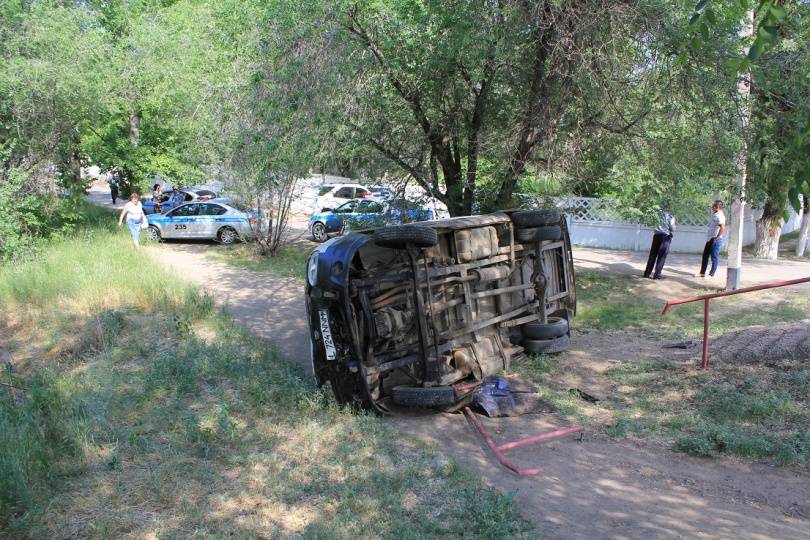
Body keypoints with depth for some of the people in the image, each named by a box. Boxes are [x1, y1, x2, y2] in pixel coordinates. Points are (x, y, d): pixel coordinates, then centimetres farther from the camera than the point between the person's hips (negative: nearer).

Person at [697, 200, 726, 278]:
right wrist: (709, 238, 16)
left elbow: (723, 228, -26)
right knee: (705, 256, 12)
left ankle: (711, 274, 6)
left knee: (714, 257, -1)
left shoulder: (719, 216, -17)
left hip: (715, 240, -10)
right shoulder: (714, 215, 13)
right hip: (710, 239, 10)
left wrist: (717, 238, -21)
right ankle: (702, 273, 19)